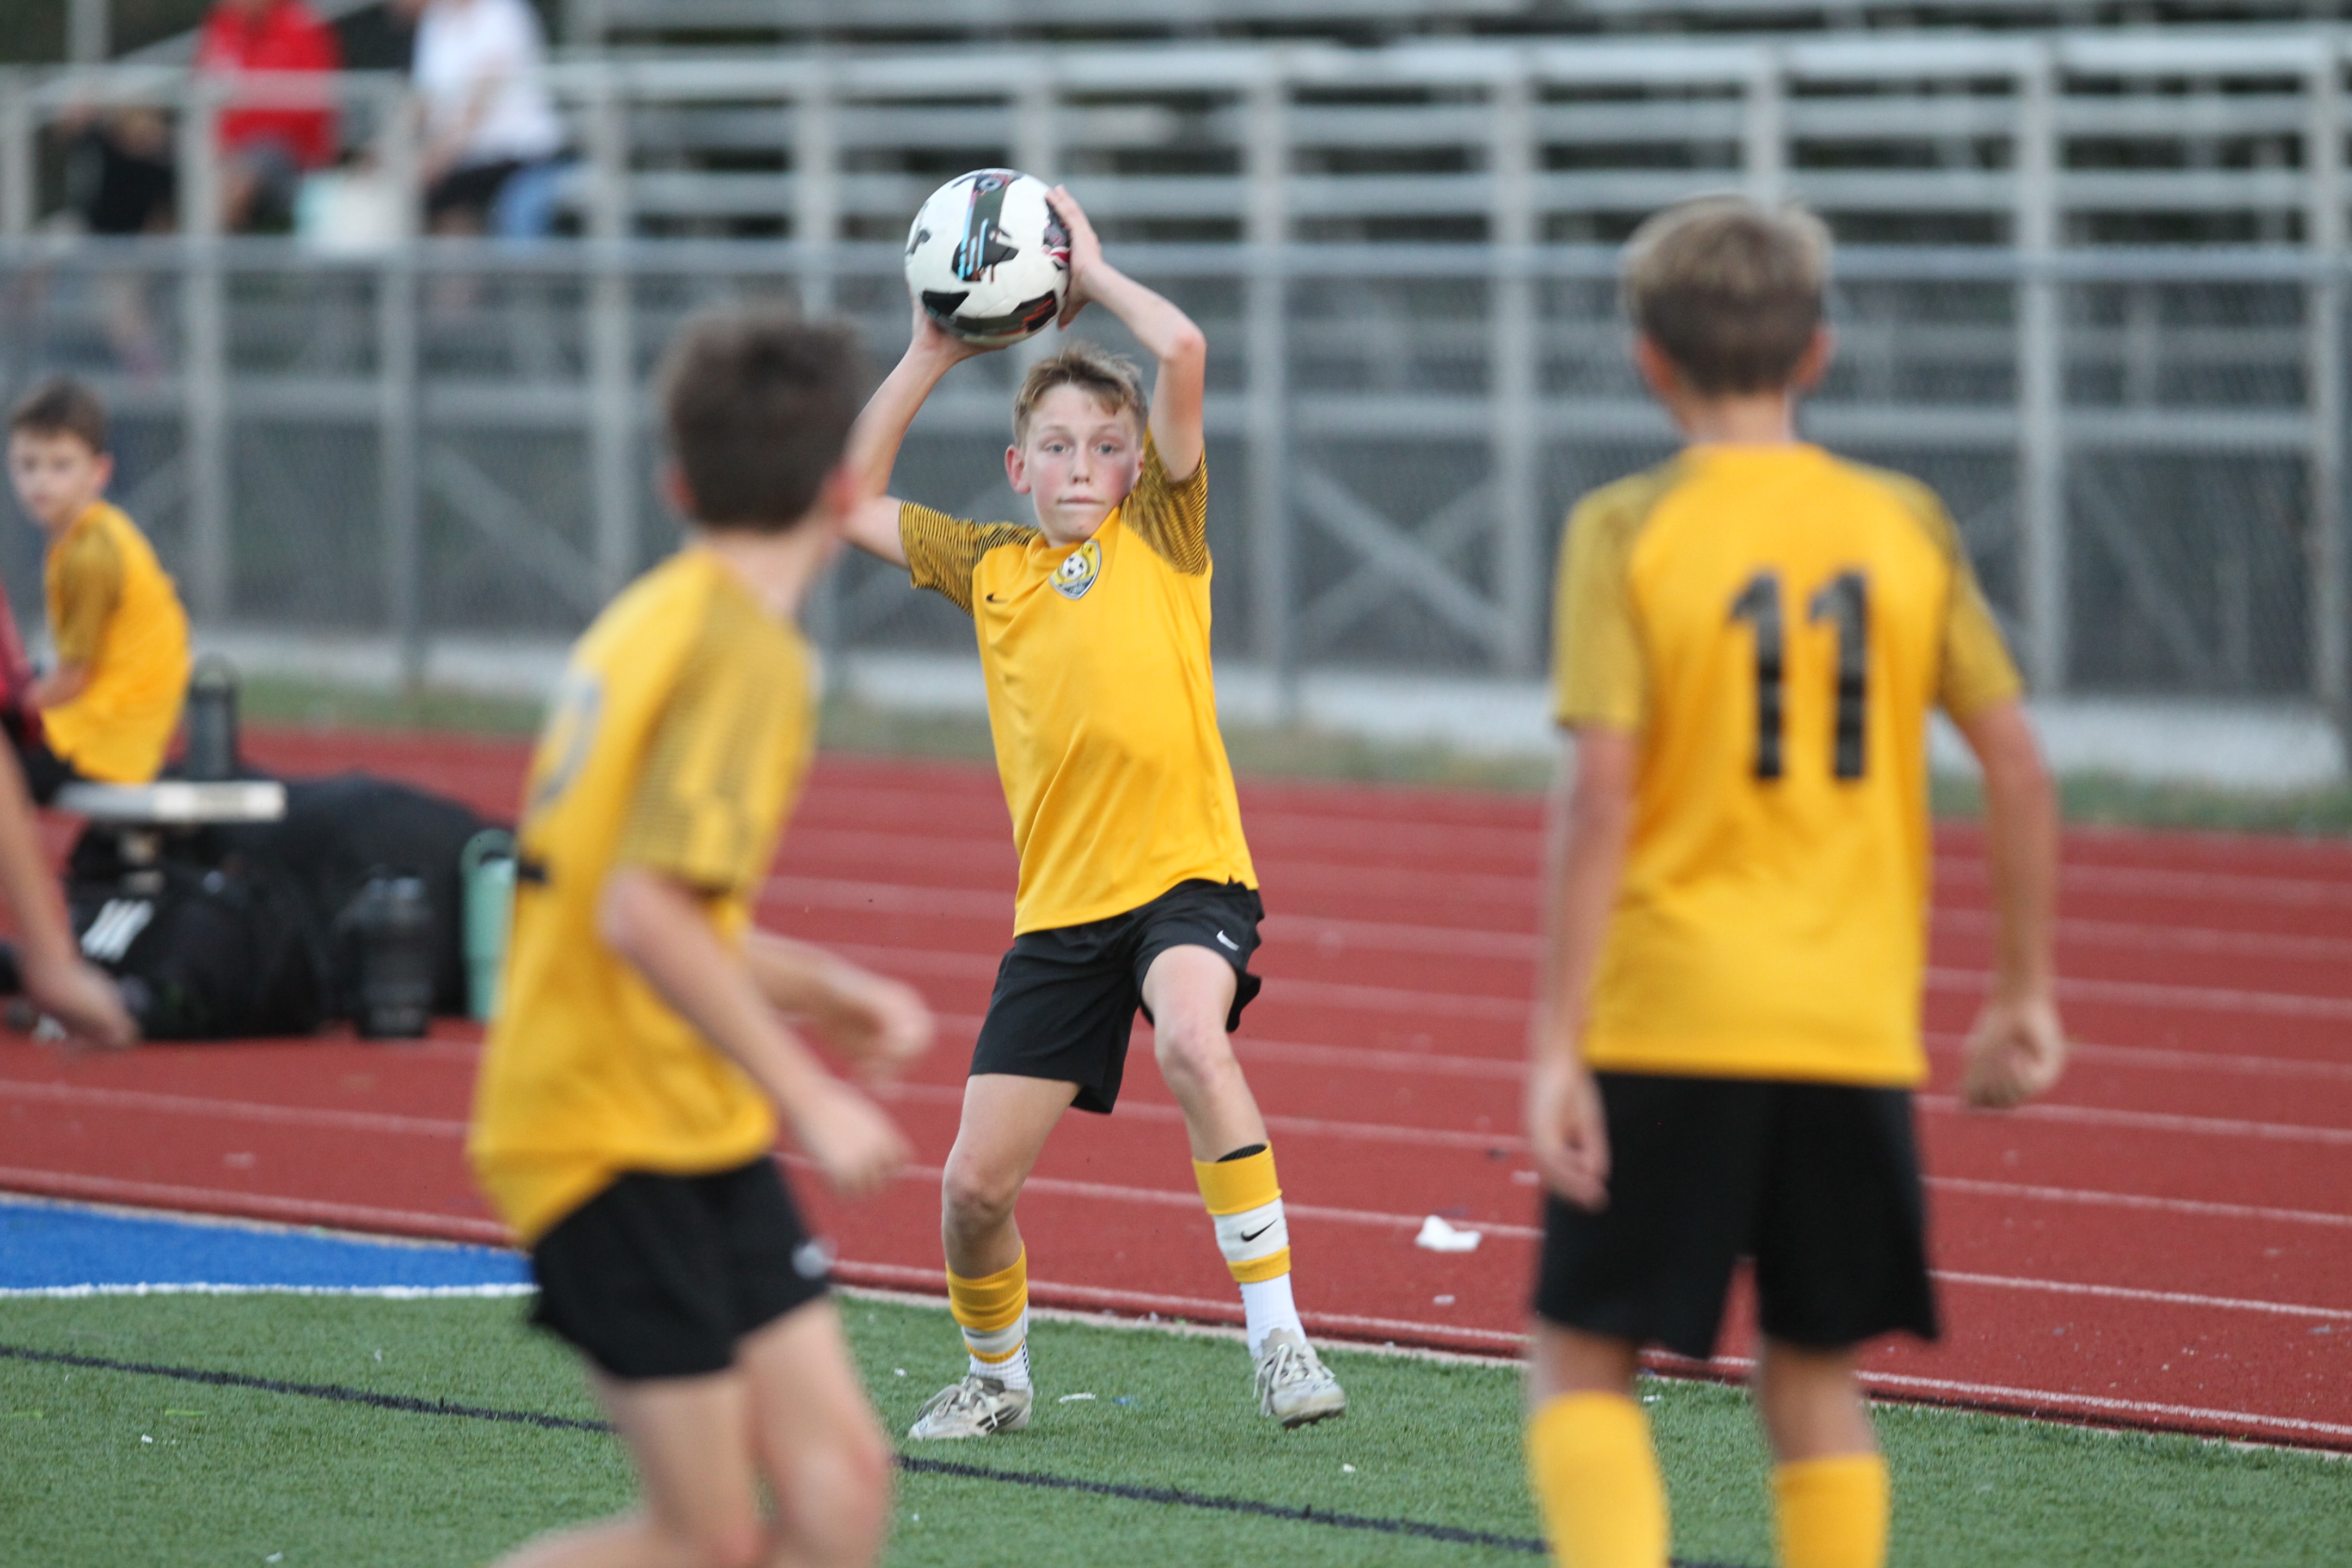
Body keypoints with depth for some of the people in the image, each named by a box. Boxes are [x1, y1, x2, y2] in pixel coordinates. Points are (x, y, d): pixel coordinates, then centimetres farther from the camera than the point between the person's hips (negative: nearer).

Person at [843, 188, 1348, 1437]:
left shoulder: (1160, 533, 4)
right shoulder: (987, 568, 14)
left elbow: (1185, 351, -8)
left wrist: (1091, 272, 5)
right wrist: (932, 354, 11)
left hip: (1186, 873, -4)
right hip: (1058, 903, 4)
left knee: (1193, 1042, -36)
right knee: (974, 1185, 1)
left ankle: (1277, 1337, -29)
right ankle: (995, 1374, 31)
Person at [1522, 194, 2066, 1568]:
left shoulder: (1628, 531, -6)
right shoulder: (1905, 526, 4)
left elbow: (1600, 795, -13)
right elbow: (2018, 766, 2)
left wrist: (1554, 1048, -12)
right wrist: (2029, 993, 13)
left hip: (1669, 1025, -3)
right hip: (1857, 1029, 3)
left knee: (1582, 1361, 7)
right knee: (1817, 1373, 14)